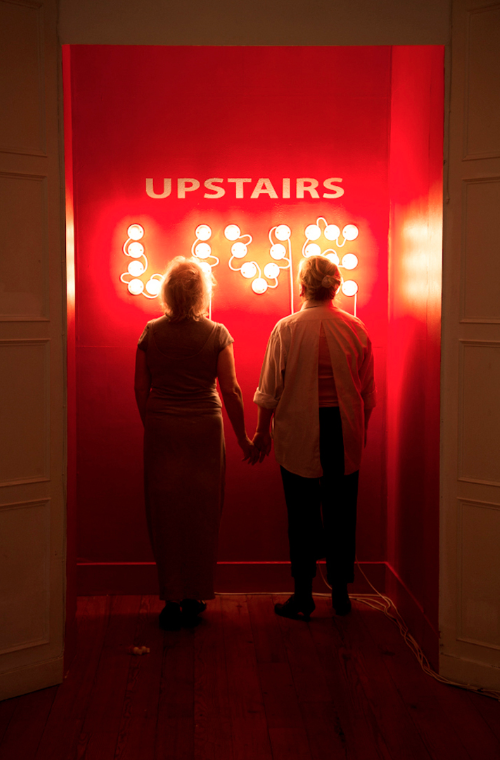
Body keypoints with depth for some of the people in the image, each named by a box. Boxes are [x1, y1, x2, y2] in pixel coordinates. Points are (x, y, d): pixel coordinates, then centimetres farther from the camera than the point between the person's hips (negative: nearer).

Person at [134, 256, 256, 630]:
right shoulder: (217, 333, -6)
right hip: (205, 429, -1)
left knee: (166, 512, 8)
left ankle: (172, 601, 13)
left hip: (162, 429, 1)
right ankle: (195, 600, 18)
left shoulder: (151, 333, -2)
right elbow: (230, 390, -8)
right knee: (201, 512, 10)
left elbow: (141, 389, 2)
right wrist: (243, 438, 2)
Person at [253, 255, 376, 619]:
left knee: (302, 512, 6)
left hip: (299, 433, -2)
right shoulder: (356, 328, -1)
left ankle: (303, 595, 13)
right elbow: (368, 391, 6)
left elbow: (270, 389, -5)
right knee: (341, 511, 11)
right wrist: (361, 429, 19)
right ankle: (341, 592, 20)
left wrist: (262, 431, 6)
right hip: (345, 431, 2)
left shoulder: (286, 329, -9)